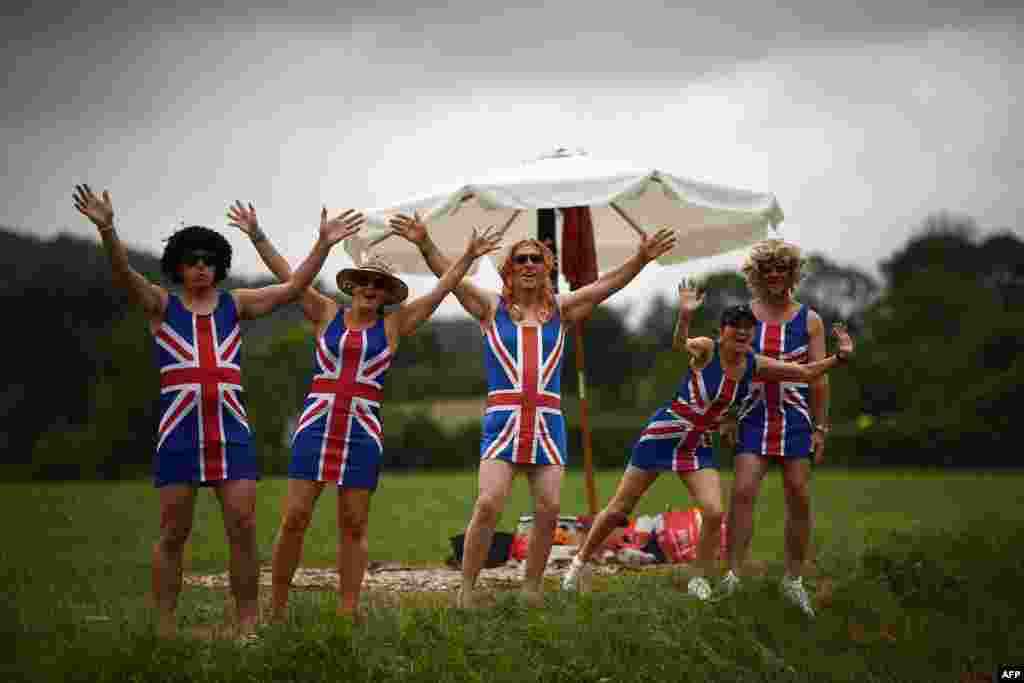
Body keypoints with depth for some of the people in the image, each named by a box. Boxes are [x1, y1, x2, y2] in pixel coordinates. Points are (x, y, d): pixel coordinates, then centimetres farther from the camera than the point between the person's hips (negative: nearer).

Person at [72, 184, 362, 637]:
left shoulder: (236, 304, 12)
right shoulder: (160, 304, 6)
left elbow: (293, 287, 5)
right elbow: (123, 273, -11)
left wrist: (323, 244, -7)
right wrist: (106, 230, -29)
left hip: (231, 431, 2)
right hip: (179, 433, -1)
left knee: (243, 529, -4)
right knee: (173, 535, 3)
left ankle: (247, 624, 3)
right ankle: (165, 627, 9)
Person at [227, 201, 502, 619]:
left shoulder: (394, 325, 9)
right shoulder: (326, 314, 9)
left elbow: (441, 289, 9)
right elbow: (285, 273, 6)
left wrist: (468, 257, 4)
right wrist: (256, 236, 0)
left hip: (363, 433, 1)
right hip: (315, 427, 0)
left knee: (353, 526, 3)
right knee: (294, 518, -5)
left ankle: (347, 610, 7)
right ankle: (276, 609, 2)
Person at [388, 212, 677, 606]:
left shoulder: (560, 311, 12)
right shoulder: (491, 308, 6)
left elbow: (606, 285, 3)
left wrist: (641, 260, -10)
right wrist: (425, 246, -20)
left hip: (548, 422, 3)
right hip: (502, 420, -2)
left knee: (548, 510, -3)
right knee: (488, 504, -15)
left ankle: (531, 590, 11)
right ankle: (466, 591, -7)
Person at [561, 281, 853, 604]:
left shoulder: (756, 366, -3)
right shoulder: (706, 349, -16)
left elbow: (806, 373, 2)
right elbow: (679, 346, -35)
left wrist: (839, 357, -12)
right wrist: (684, 317, -54)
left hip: (699, 447, 4)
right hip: (663, 435, -4)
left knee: (714, 513, -14)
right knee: (619, 508, 4)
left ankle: (700, 581, 5)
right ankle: (581, 562, 24)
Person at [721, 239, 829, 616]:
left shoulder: (809, 320, 4)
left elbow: (819, 379, 3)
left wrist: (820, 428, -2)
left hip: (796, 419, 0)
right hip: (754, 416, 0)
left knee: (799, 500, 1)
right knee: (742, 492, -12)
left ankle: (794, 580, 12)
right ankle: (732, 574, -10)